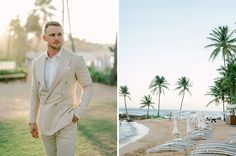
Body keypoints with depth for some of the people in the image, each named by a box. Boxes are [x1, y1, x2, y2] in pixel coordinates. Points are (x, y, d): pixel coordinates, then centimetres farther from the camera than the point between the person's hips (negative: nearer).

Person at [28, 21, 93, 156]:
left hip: (66, 120, -5)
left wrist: (78, 113, -14)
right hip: (46, 121, 5)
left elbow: (88, 87, -4)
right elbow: (35, 92, 10)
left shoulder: (76, 59, -10)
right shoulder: (37, 62, 4)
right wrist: (32, 121, 9)